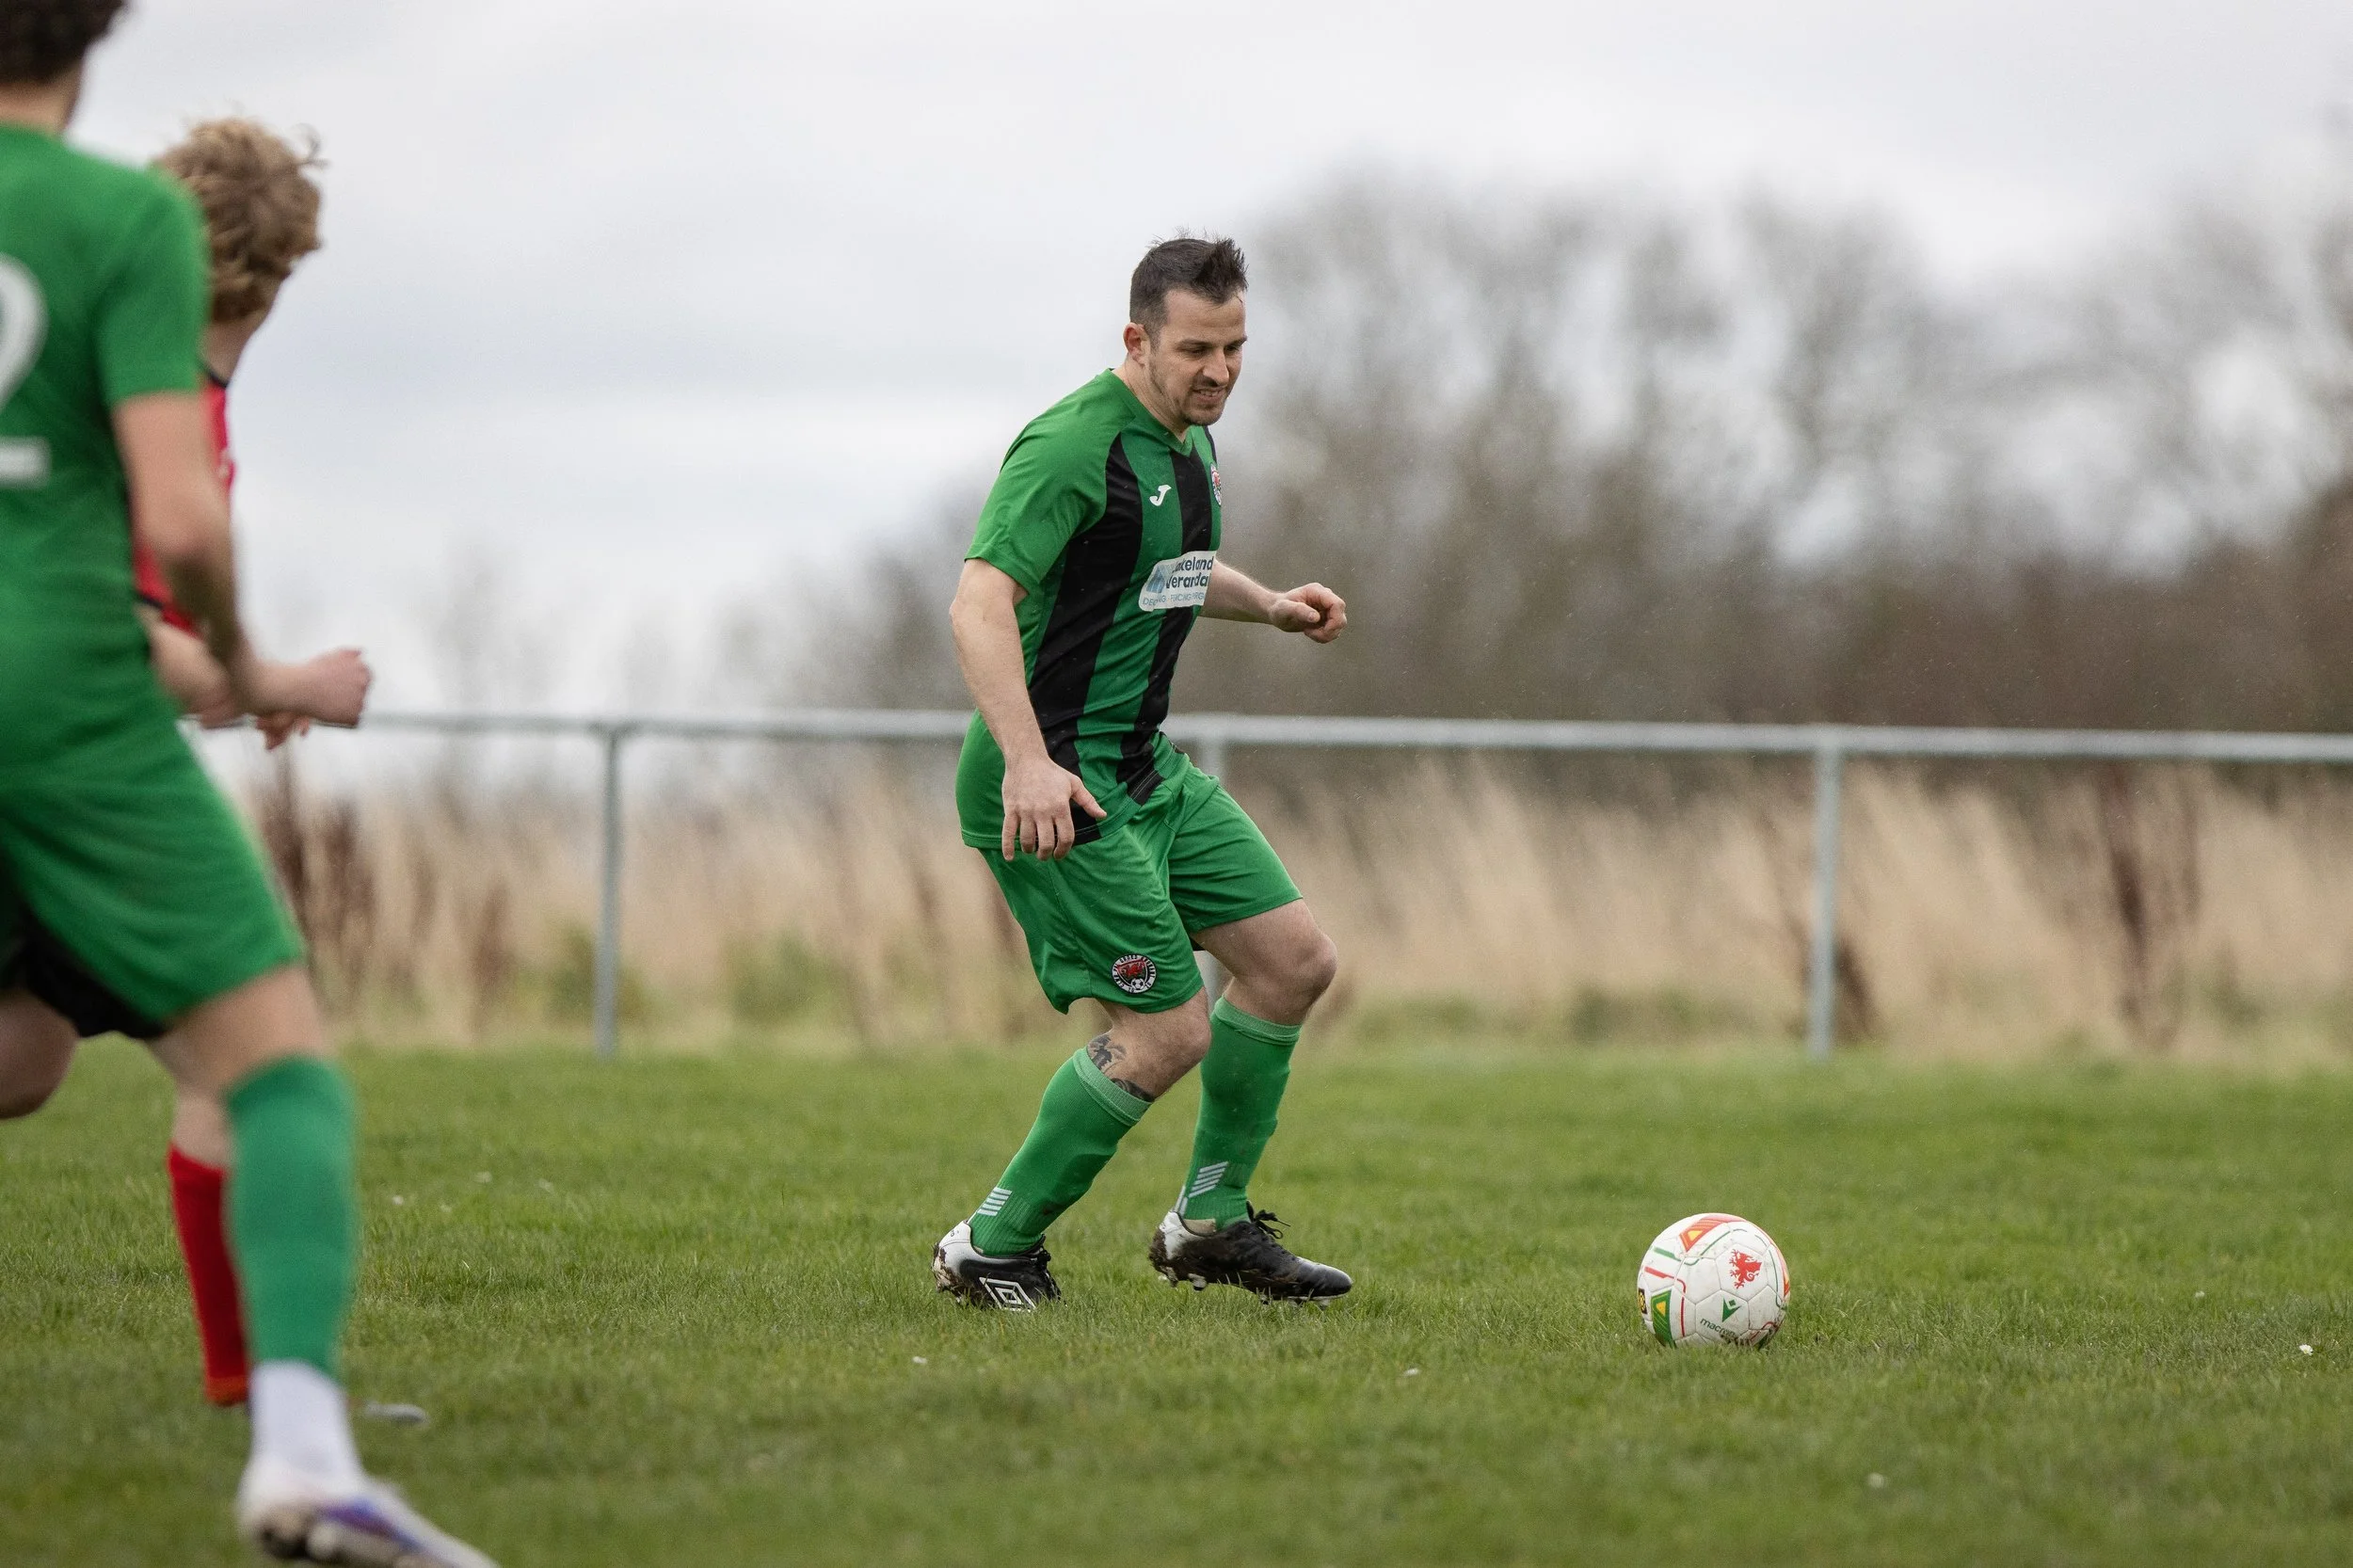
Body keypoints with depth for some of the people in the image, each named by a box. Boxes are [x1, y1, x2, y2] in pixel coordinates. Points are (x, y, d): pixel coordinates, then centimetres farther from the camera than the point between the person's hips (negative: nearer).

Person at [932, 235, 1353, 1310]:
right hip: (1055, 786, -10)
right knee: (1169, 1031, -10)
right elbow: (980, 600, -29)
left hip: (1145, 767, 10)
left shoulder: (1187, 439, 12)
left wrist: (1265, 605, 15)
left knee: (1294, 960, 9)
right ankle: (991, 1251, 3)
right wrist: (1028, 762, -39)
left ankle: (1210, 1222, 20)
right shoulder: (1075, 444, -19)